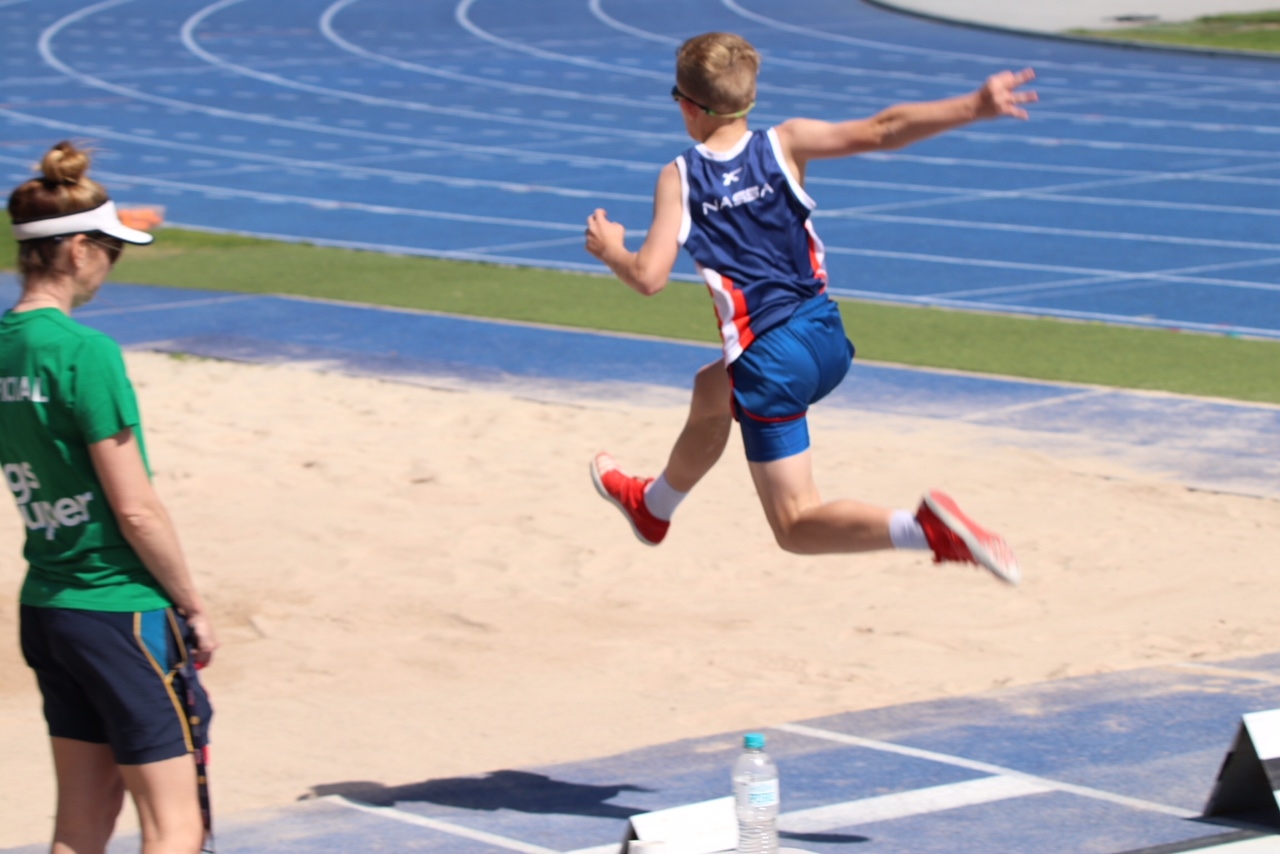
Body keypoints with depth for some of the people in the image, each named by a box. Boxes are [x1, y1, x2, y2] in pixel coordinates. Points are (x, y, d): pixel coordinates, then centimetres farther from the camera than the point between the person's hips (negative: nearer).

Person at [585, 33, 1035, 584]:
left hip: (769, 362, -6)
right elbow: (879, 131, -13)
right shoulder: (785, 145, -1)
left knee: (797, 527, -2)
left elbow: (648, 277, -12)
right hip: (826, 338, 6)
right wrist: (975, 108, -16)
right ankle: (653, 506, 61)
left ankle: (926, 528, -29)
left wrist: (610, 250, 10)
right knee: (709, 394, 36)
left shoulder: (679, 178, -7)